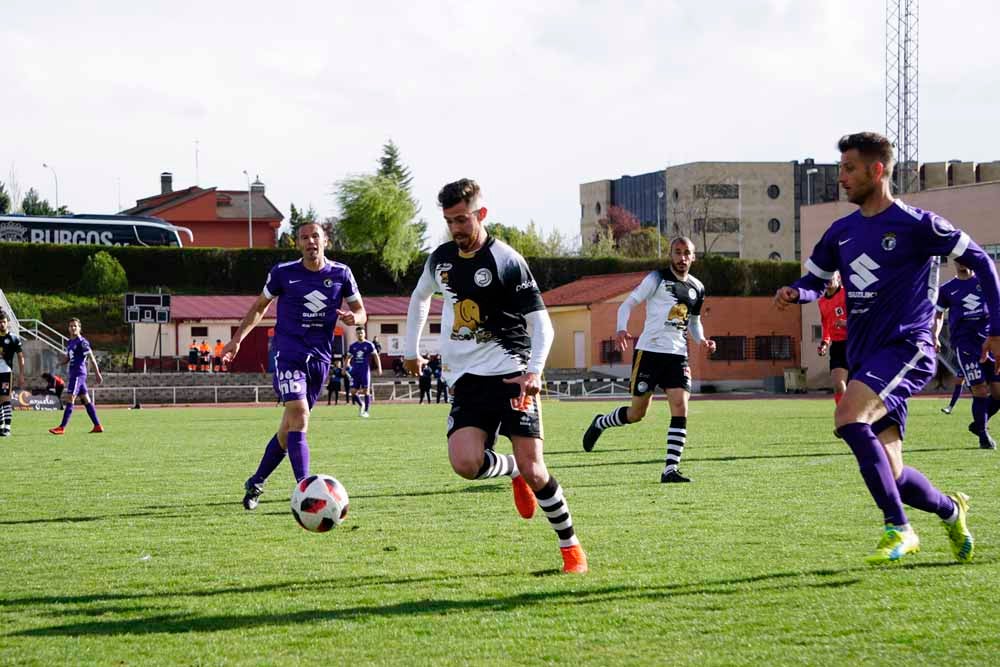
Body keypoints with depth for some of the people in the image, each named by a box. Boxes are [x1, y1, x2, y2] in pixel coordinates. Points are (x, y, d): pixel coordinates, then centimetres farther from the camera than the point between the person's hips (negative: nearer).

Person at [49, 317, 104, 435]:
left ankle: (62, 427, -13)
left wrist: (97, 373, -11)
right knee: (86, 400, 10)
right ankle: (98, 426, 13)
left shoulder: (82, 342, -10)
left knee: (69, 399, -11)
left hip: (78, 373, -9)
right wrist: (63, 360, 1)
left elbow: (91, 358, -10)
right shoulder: (69, 342, 16)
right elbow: (67, 358, 25)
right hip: (73, 373, 9)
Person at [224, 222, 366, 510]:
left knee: (289, 428, 9)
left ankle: (256, 483, 26)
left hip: (320, 359, 3)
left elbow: (360, 311, 13)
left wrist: (354, 318, -12)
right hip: (288, 354, -3)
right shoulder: (283, 272, -2)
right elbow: (260, 307, 12)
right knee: (299, 417, -21)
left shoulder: (341, 274, 3)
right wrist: (237, 340, 6)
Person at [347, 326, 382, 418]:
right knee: (353, 392, -1)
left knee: (366, 391, -5)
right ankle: (361, 405, 25)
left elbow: (376, 356, 2)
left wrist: (379, 368, -6)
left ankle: (366, 411, 3)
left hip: (365, 371, -3)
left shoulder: (369, 345, 1)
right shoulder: (352, 346, 10)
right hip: (355, 371, 3)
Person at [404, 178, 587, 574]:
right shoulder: (441, 259, 9)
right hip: (466, 380, 4)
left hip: (511, 375, -4)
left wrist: (534, 371, -25)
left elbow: (541, 322, -10)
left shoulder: (507, 262, -8)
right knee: (464, 462, -21)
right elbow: (420, 298, 31)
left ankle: (570, 546, 9)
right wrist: (411, 349, 29)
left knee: (533, 470, -11)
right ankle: (513, 471, 13)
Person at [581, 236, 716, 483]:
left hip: (677, 354, 4)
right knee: (637, 413, 2)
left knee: (680, 409, -12)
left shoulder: (697, 288, 13)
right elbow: (628, 303, -6)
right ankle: (599, 423, 33)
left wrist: (701, 340, 6)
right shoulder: (657, 278, -4)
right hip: (649, 351, -4)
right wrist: (622, 329, -24)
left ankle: (670, 470, -10)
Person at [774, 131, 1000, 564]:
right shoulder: (841, 232, 14)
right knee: (890, 477, 1)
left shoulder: (915, 224, -5)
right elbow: (815, 281, 24)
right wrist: (794, 294, 0)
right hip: (864, 358, 7)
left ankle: (898, 529, -24)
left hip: (906, 348, -7)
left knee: (848, 417, -31)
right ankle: (951, 511, 33)